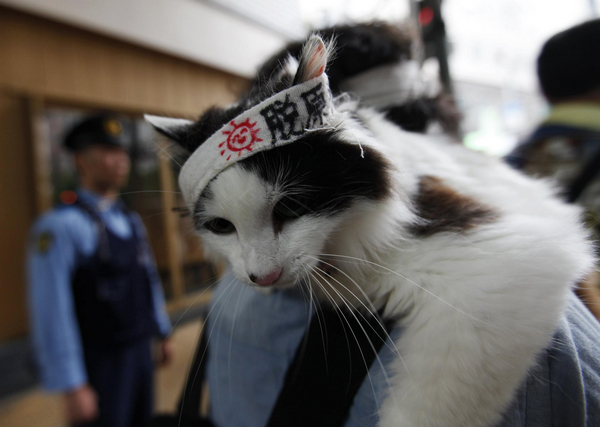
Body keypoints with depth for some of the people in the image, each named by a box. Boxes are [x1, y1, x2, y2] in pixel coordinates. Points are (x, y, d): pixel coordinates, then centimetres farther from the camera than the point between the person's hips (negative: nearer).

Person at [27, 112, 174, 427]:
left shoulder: (131, 221, 7)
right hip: (99, 365, -7)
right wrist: (72, 387, -19)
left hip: (141, 352, 7)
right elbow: (52, 313, -20)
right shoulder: (60, 226, -17)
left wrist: (164, 334, 16)